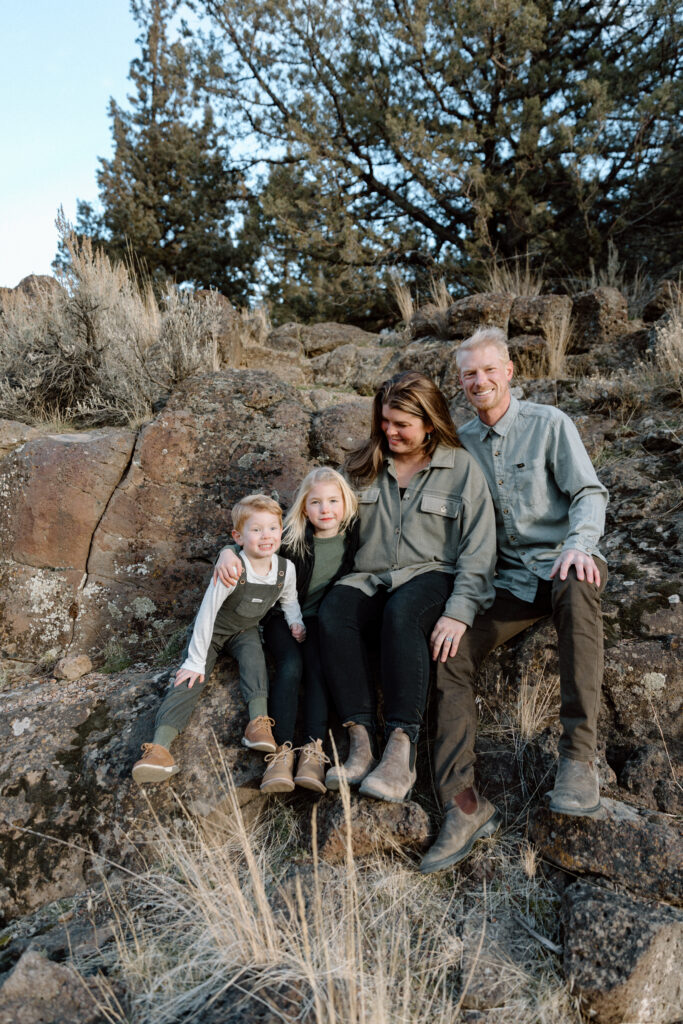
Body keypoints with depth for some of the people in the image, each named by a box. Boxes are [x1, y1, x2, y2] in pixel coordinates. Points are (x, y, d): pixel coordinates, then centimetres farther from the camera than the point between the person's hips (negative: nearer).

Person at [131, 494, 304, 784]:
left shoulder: (286, 569, -15)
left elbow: (289, 600, 8)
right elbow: (207, 612, -26)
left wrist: (295, 622, -11)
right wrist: (195, 660, -24)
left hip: (245, 630, 3)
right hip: (212, 629, -3)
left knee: (253, 655, -30)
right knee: (191, 678, -20)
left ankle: (258, 722, -35)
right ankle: (159, 745, -31)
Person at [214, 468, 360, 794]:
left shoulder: (351, 536, -3)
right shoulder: (291, 536, -8)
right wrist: (227, 552, -27)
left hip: (319, 618, 1)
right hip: (281, 615, -1)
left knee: (318, 666, -26)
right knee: (290, 664, -27)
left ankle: (314, 750, -32)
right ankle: (282, 751, -30)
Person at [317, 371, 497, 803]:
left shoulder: (462, 468, 3)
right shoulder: (365, 464, 14)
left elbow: (478, 551, -3)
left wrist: (459, 612, -16)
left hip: (432, 574, -3)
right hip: (370, 577, 4)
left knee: (401, 614, -37)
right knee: (333, 614, -30)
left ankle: (401, 752, -33)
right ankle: (362, 742, -29)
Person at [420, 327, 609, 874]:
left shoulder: (549, 423, 2)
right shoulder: (462, 442, 13)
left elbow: (589, 492, -5)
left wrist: (578, 544, -26)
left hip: (564, 561, -4)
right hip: (511, 578, 4)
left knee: (578, 588, -41)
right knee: (450, 651, -17)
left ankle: (579, 754, -35)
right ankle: (463, 804, -16)